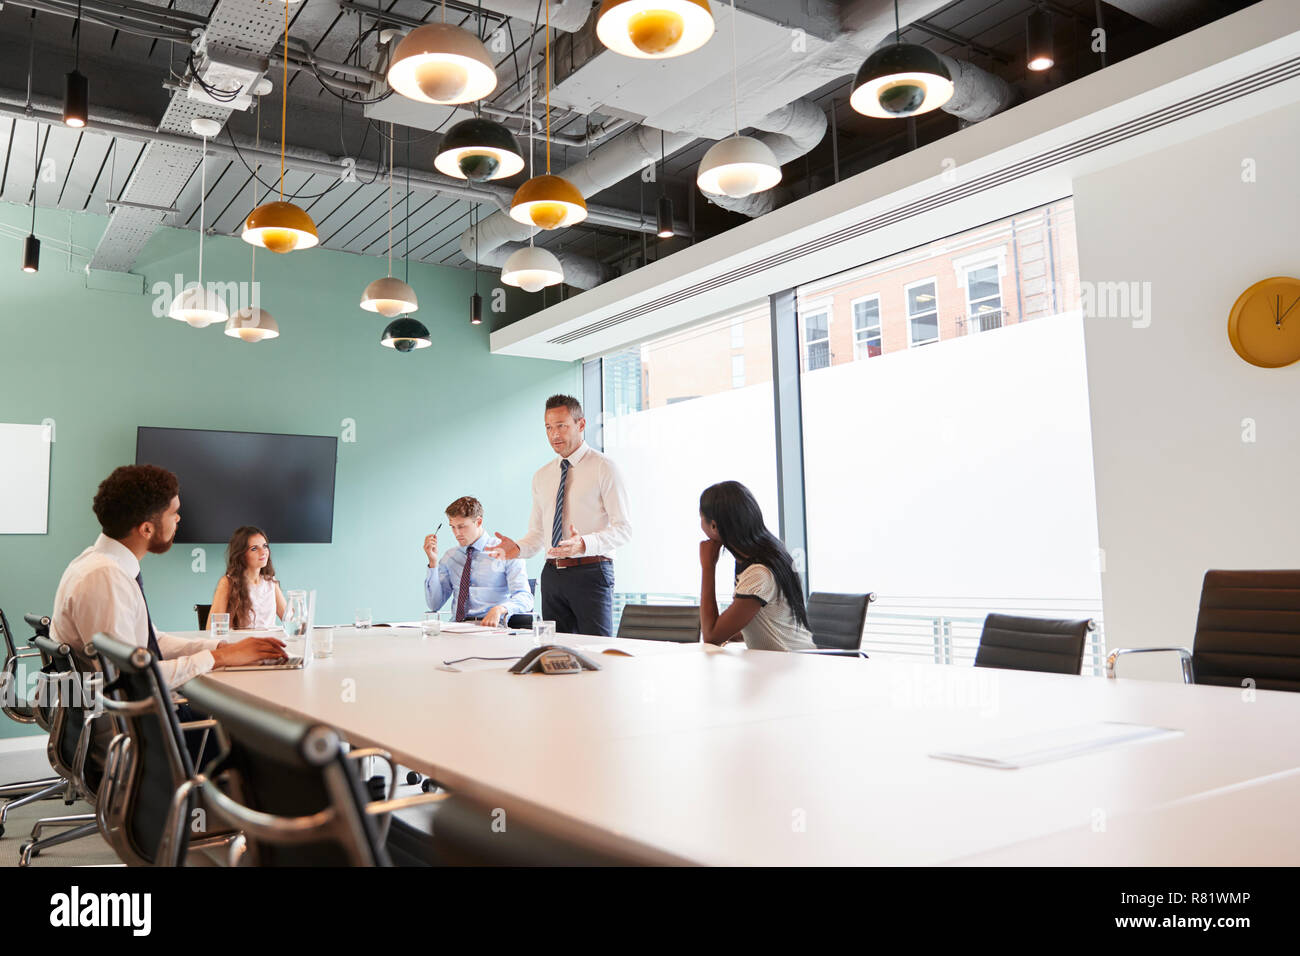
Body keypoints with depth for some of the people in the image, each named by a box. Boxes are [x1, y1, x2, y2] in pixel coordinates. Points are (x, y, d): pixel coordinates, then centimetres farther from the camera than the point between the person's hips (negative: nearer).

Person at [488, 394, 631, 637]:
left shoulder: (603, 468, -3)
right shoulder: (542, 476, 15)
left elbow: (623, 529, -9)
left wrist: (584, 543, -25)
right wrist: (517, 547, -3)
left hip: (590, 573, -5)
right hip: (552, 575, 5)